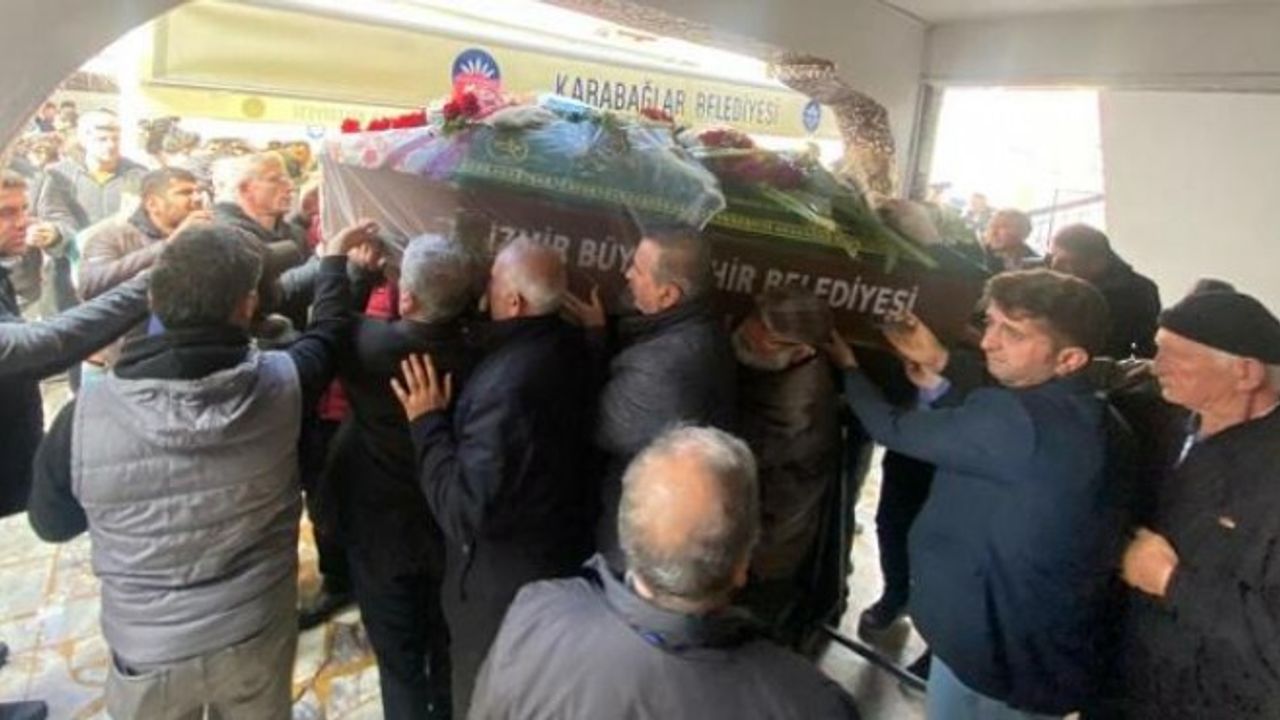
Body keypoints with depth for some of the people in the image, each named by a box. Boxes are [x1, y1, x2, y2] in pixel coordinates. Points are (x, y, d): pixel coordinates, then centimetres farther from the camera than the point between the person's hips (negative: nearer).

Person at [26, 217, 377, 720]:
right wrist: (335, 259, 18)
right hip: (259, 636, 1)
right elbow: (329, 333, 2)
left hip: (149, 654, 0)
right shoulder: (280, 384, -21)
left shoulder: (85, 417, -22)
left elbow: (51, 523, -1)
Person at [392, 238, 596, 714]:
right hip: (564, 552, 8)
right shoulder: (571, 346, -7)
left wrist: (428, 423, -22)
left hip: (506, 584, -8)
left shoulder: (508, 385, -34)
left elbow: (464, 512, -30)